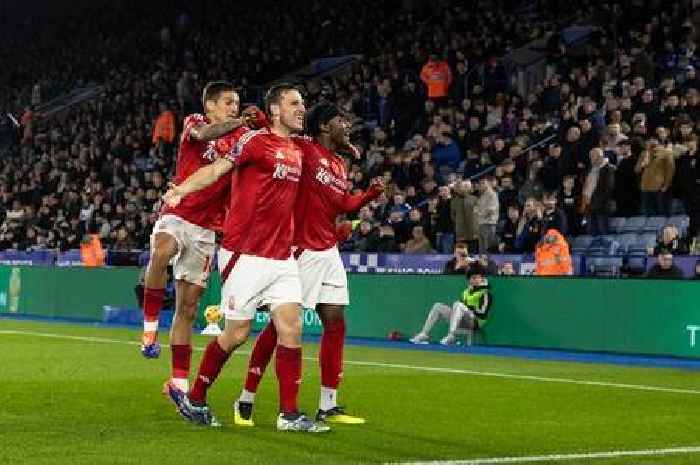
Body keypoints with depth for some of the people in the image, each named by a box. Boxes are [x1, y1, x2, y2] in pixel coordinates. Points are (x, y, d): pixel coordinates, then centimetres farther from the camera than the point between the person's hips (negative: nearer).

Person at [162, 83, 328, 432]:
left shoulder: (296, 151, 14)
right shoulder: (254, 140, -9)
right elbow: (216, 169, -20)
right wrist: (180, 190, -34)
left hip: (282, 256, 7)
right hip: (246, 255, -7)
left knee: (291, 328, -1)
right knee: (237, 333, 0)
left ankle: (289, 414, 4)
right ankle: (193, 399, 19)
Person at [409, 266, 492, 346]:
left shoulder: (485, 292, -2)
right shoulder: (466, 291, 21)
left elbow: (483, 311, -14)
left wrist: (467, 308, -11)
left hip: (476, 321, -8)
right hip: (462, 322, 8)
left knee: (458, 305, -33)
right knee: (438, 306, 2)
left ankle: (451, 336, -44)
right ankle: (424, 334, -6)